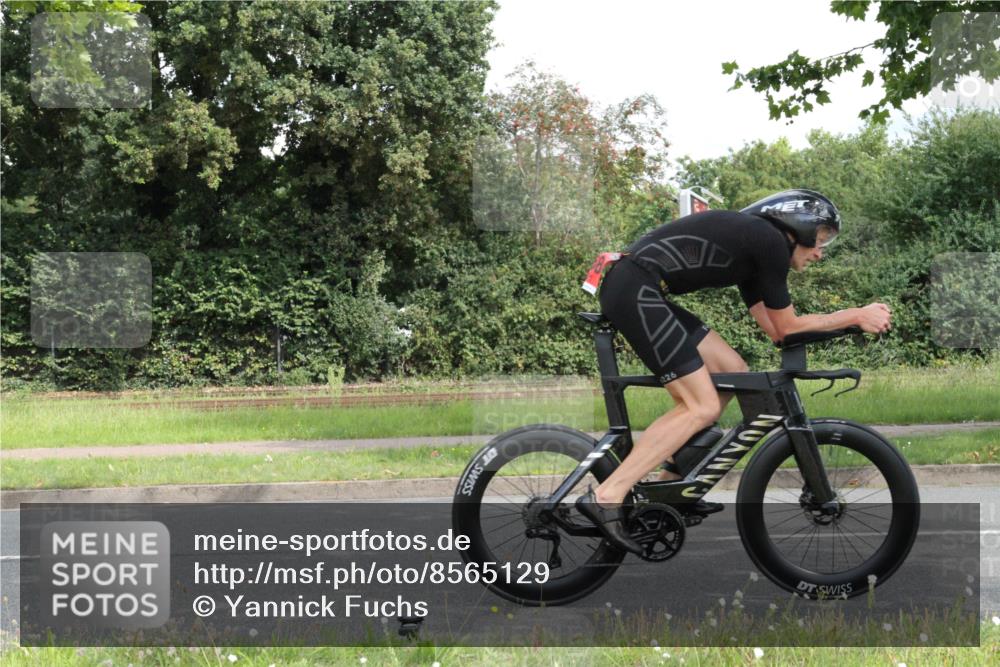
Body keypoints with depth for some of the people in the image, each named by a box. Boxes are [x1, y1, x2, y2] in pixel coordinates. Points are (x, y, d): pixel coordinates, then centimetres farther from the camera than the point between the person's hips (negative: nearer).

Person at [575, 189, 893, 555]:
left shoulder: (751, 243, 23)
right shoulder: (771, 240, -5)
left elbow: (776, 329, 22)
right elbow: (788, 327, 0)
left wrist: (853, 319, 20)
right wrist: (857, 315, 8)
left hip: (634, 290, 10)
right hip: (635, 290, -10)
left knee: (732, 371, 13)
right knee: (702, 407, -11)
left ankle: (670, 484, 18)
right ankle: (606, 497, -17)